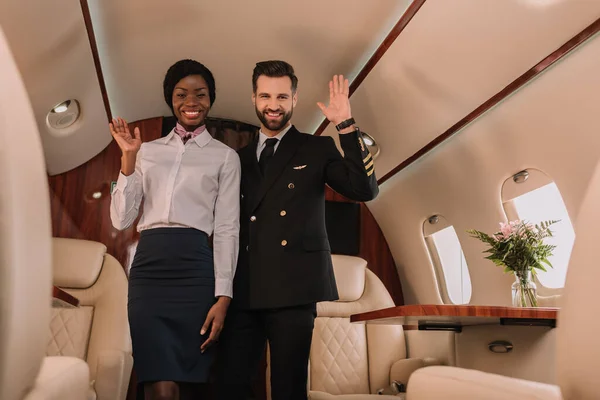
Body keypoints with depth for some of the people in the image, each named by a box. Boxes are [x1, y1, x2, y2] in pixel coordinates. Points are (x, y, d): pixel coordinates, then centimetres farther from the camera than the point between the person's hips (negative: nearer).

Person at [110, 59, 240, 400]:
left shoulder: (225, 156, 9)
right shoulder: (148, 151, 16)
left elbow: (227, 228, 2)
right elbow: (122, 219, 10)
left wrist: (223, 296, -7)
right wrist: (129, 157, 1)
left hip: (196, 268, -1)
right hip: (149, 267, 2)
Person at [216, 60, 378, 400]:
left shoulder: (317, 149, 6)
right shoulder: (240, 158, 16)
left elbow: (365, 190, -7)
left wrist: (347, 126, -13)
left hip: (293, 288, -3)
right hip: (243, 291, 4)